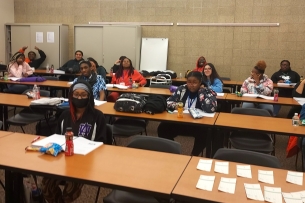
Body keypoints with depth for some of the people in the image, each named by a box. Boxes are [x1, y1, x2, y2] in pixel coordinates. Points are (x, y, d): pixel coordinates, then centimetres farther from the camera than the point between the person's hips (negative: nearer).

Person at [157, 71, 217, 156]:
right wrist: (175, 105, -18)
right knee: (163, 128, -18)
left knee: (204, 132, -34)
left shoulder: (208, 92, -4)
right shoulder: (182, 89, 5)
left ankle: (193, 156, -9)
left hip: (199, 124, -3)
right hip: (180, 122, 3)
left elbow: (210, 109, -23)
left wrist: (201, 92, -14)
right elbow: (168, 102, 4)